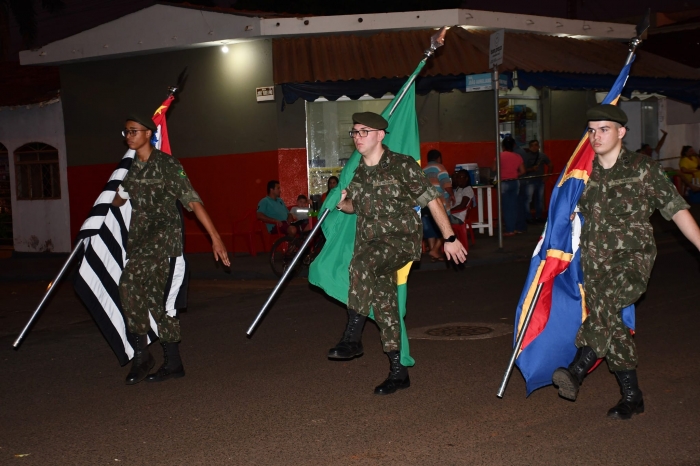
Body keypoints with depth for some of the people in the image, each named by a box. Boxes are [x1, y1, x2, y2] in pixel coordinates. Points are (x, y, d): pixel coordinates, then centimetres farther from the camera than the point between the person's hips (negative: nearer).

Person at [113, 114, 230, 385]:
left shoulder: (166, 164, -8)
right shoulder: (130, 167, 10)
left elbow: (192, 200, -13)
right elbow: (117, 202, 26)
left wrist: (215, 237, -16)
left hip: (164, 233, -7)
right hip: (139, 236, 7)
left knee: (130, 282, -27)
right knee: (155, 297, 6)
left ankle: (141, 354, -17)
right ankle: (173, 363, 14)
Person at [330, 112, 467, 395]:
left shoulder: (402, 165, -8)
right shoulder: (356, 172, 10)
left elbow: (431, 200, -6)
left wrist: (450, 238, -5)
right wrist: (344, 205, 2)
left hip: (401, 240, -6)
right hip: (371, 247, 6)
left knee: (362, 262, -33)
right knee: (384, 305, 5)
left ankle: (352, 338, -26)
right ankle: (398, 373, 15)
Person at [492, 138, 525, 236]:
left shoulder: (500, 155, -9)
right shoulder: (518, 157, 3)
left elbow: (493, 169, -6)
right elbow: (522, 171, 5)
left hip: (504, 183, -5)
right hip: (515, 182, 5)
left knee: (506, 207, -1)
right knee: (514, 206, 12)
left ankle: (510, 230, -2)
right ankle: (516, 228, 16)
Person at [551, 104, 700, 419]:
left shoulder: (643, 170, -2)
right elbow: (574, 213, 25)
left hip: (633, 256, -5)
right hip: (595, 260, 5)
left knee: (603, 300, -33)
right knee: (612, 326, 2)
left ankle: (578, 370, -32)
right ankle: (632, 397, 14)